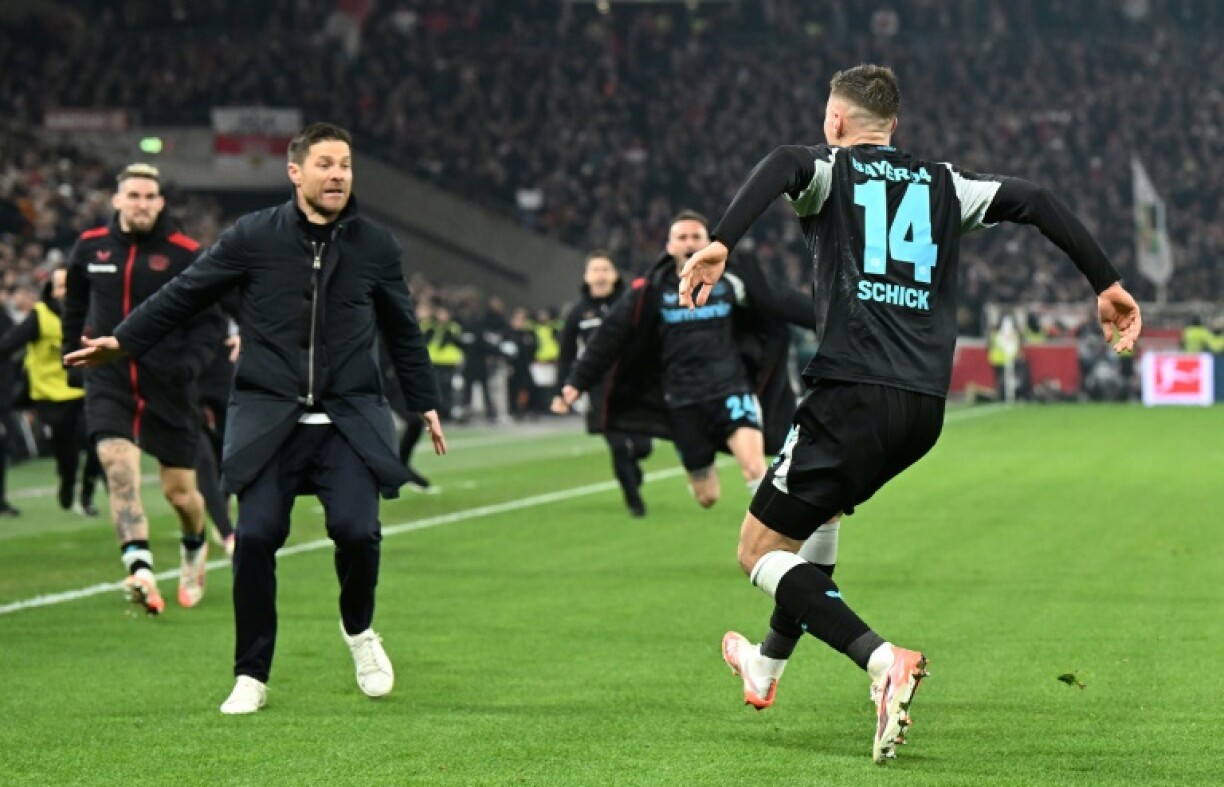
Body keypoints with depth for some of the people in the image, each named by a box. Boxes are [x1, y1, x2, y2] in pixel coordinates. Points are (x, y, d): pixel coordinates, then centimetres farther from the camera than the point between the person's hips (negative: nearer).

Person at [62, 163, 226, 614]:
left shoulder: (186, 255, -5)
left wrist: (192, 360, -17)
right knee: (118, 467, -23)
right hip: (110, 382, 1)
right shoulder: (91, 248, 4)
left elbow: (210, 320, -2)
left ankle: (195, 548, 41)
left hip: (167, 388, -1)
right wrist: (73, 349, 16)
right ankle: (139, 571, -31)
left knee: (179, 492, 7)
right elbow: (75, 302, 23)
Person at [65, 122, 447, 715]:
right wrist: (123, 342, 4)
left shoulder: (376, 246, 6)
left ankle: (359, 630, 17)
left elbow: (403, 332, 19)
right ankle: (251, 677, 6)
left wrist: (426, 404, 24)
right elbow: (184, 294, 7)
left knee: (356, 529, -16)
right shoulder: (253, 237, 0)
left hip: (349, 420, 1)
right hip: (268, 417, -1)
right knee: (256, 536, -10)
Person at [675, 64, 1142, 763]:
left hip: (853, 393, -6)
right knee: (820, 510, 33)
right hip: (926, 408, 6)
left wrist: (721, 245, -28)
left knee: (760, 553, 2)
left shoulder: (831, 170, 6)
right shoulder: (941, 183, 19)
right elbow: (1034, 201, 12)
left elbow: (784, 165, -17)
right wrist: (1107, 282, 15)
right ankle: (768, 667, 43)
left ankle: (883, 660, -20)